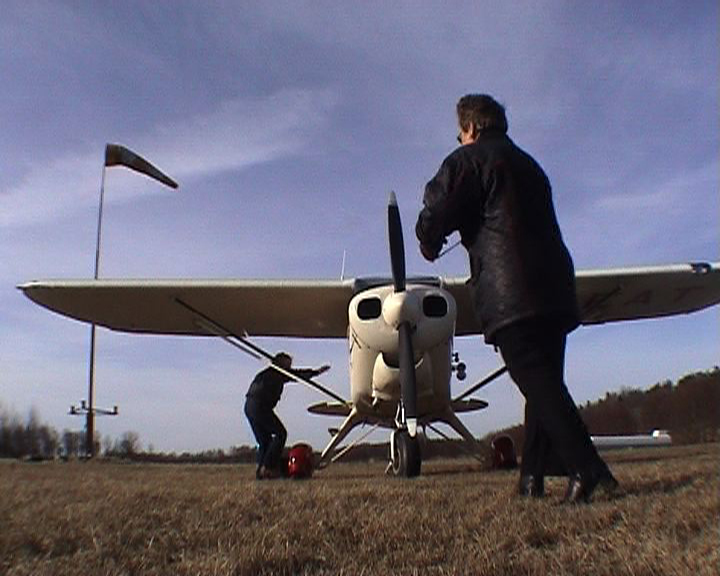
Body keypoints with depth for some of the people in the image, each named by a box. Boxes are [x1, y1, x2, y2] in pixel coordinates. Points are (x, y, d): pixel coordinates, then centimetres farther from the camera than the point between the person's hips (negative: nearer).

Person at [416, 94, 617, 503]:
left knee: (538, 383, -11)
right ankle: (532, 475, 12)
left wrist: (430, 245, 16)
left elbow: (435, 217, -6)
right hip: (555, 288, 9)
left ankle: (587, 469, -17)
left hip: (510, 293, -8)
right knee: (545, 383, 8)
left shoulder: (468, 159, 3)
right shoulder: (529, 165, 28)